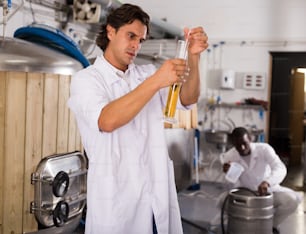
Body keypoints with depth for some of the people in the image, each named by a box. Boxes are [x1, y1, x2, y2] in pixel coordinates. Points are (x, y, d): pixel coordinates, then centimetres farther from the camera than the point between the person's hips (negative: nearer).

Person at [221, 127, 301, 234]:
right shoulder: (229, 157, -17)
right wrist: (227, 173, -37)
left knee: (292, 199, -27)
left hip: (269, 191, 0)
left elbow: (280, 169, -35)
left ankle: (272, 225, 3)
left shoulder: (264, 149, -21)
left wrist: (267, 182, -55)